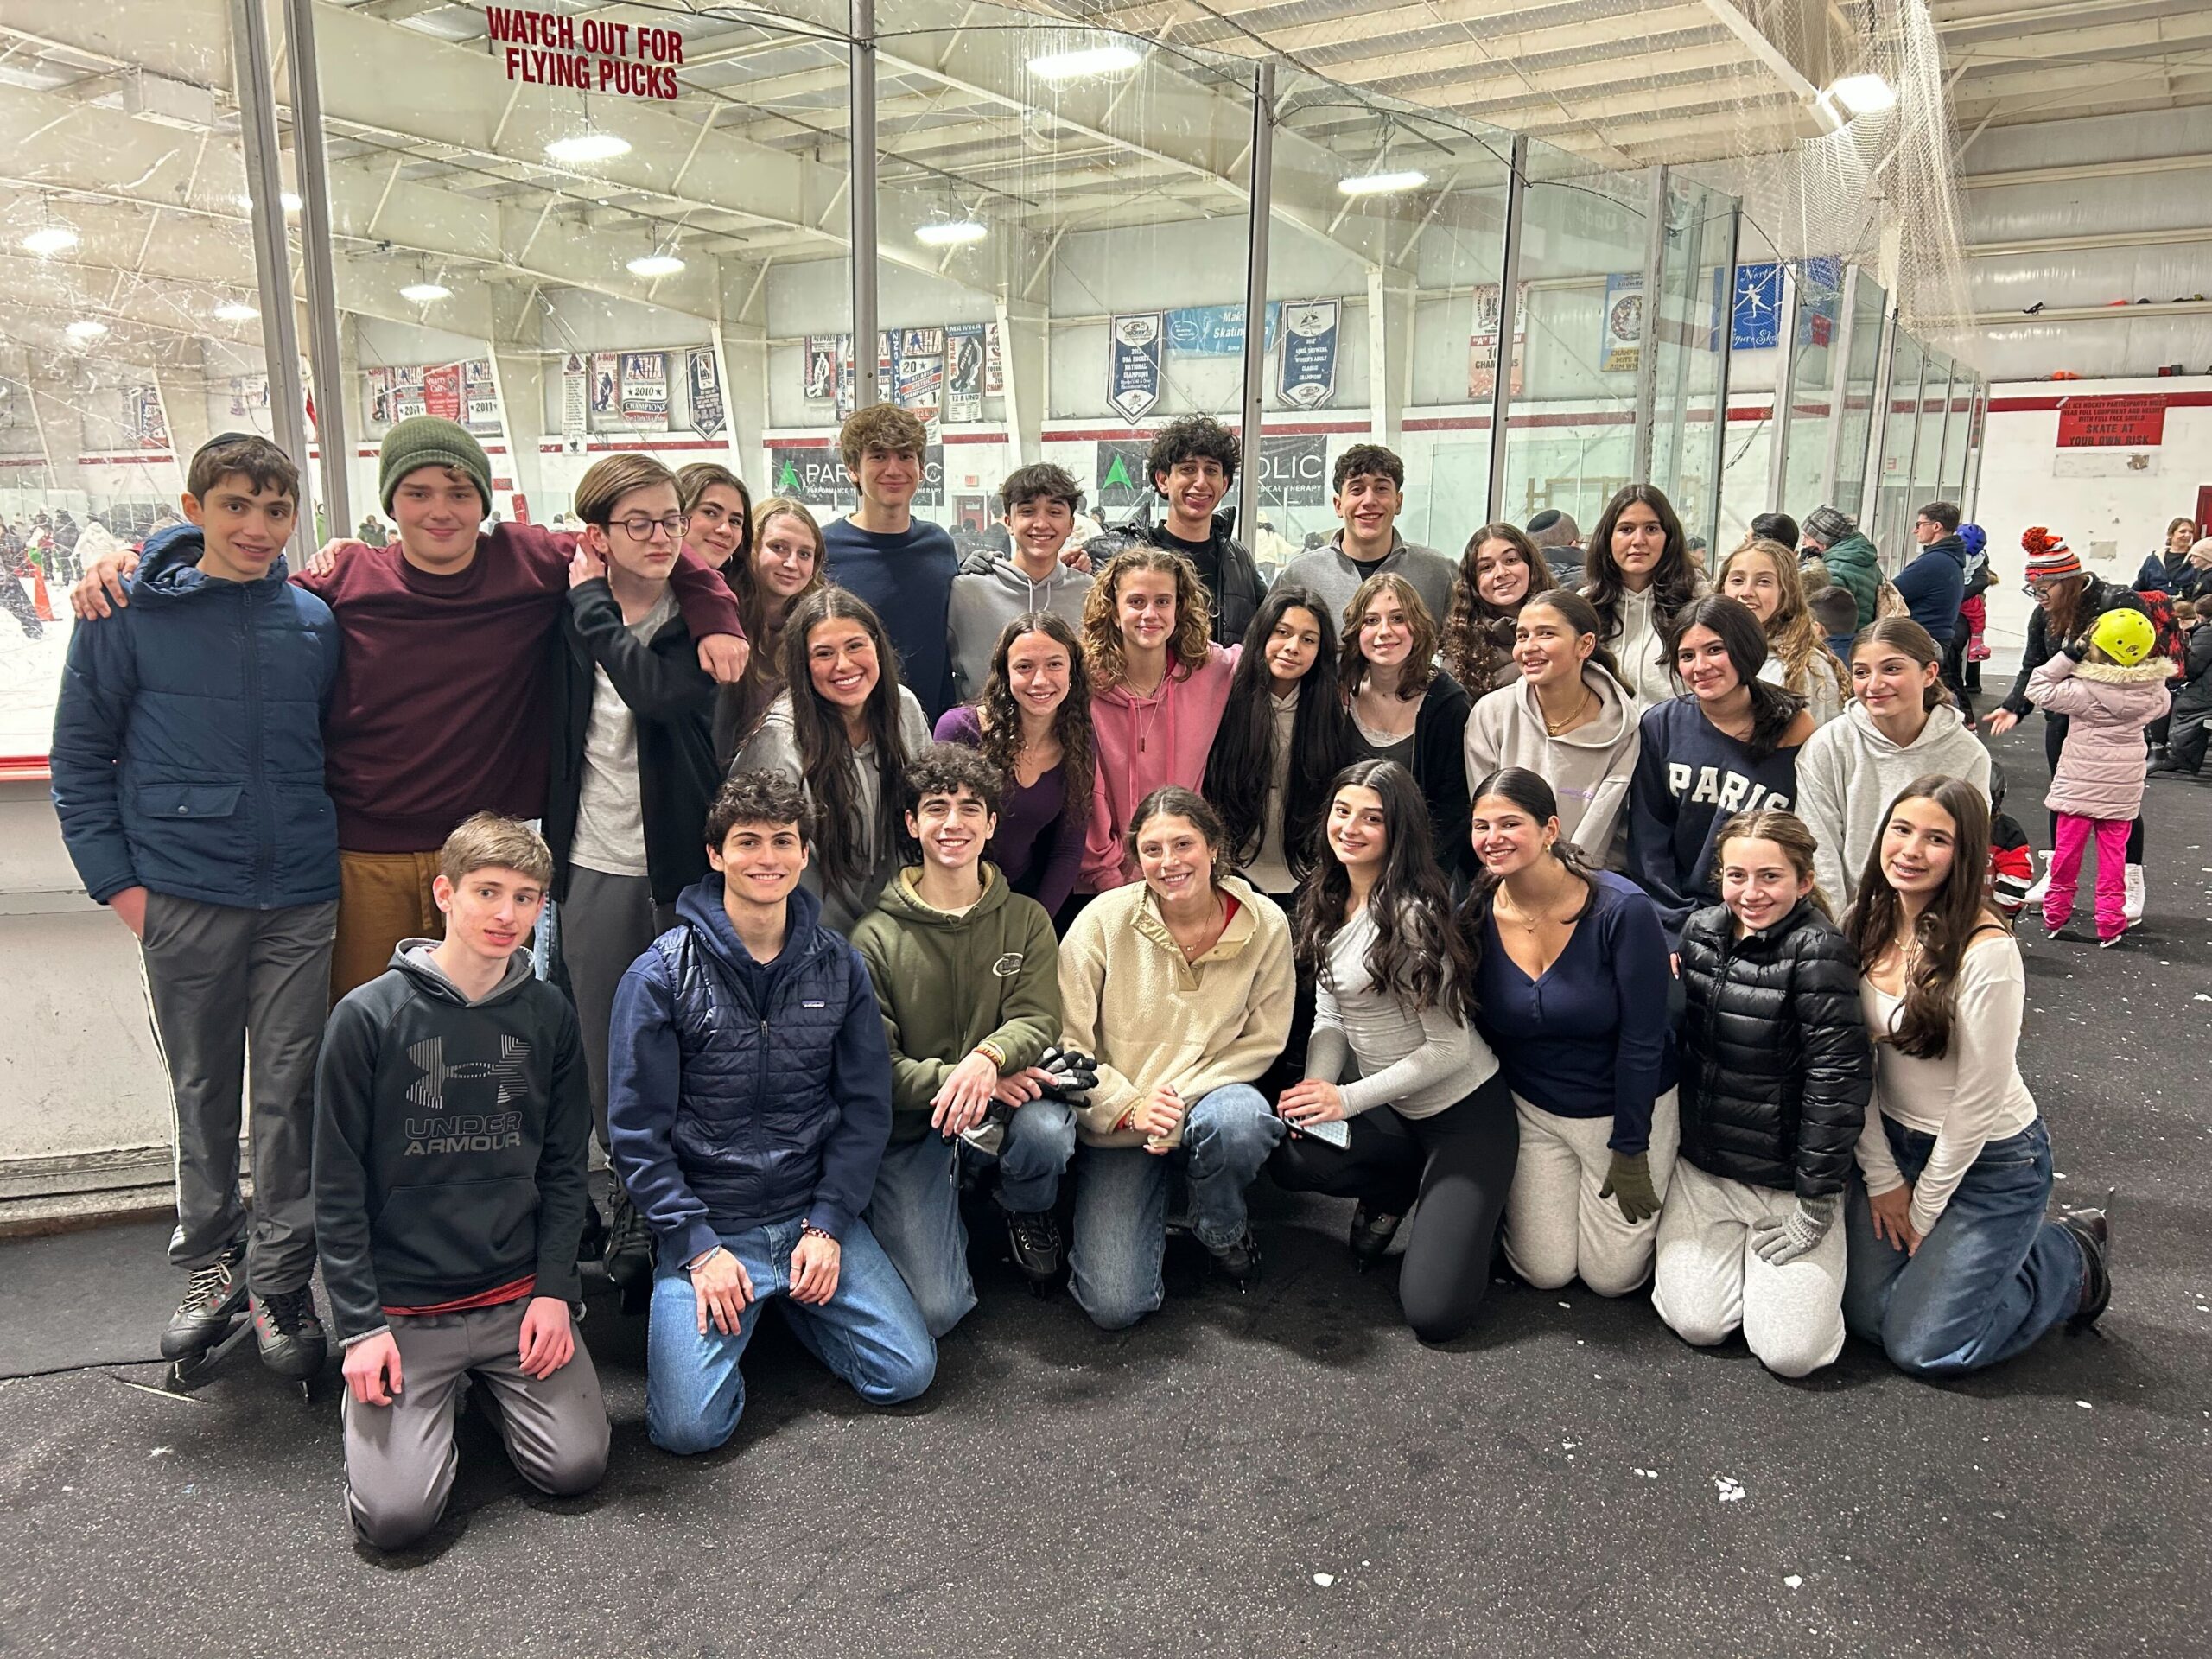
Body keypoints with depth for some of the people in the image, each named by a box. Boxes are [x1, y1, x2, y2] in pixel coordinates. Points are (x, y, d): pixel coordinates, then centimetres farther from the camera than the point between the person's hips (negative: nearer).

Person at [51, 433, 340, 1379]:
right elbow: (79, 757, 1)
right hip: (183, 898, -1)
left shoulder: (315, 622, 4)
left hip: (302, 899, 1)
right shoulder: (130, 615, -3)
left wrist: (336, 854, 9)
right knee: (203, 1091, 12)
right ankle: (211, 1264, 30)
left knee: (289, 1095, 5)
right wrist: (117, 880, -4)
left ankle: (280, 1282, 19)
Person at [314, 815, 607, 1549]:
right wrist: (361, 1325, -9)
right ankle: (436, 1395, 18)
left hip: (521, 1294, 3)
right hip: (404, 1308, -2)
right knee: (395, 1514, -13)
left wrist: (553, 1288, -3)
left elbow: (565, 1166, 7)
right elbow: (337, 1190, -5)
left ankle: (491, 1380, 19)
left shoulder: (548, 1014, 1)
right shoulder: (369, 1016, -9)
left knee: (576, 1466, -10)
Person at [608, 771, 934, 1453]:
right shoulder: (661, 976, -8)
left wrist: (827, 1225, -7)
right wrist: (698, 1247, -13)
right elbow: (638, 1133, -7)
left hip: (813, 1213, 3)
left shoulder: (840, 968, 2)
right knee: (689, 1425, -16)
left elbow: (866, 1108, 4)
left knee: (908, 1373, -8)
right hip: (704, 1223, -2)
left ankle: (786, 1300, 18)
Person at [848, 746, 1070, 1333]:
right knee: (933, 1312, -18)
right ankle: (951, 1226, 20)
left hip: (1003, 1099, 2)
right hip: (911, 1127, -2)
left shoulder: (1026, 920, 4)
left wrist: (987, 1058, -31)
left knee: (1047, 1130, -35)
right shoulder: (874, 937, -3)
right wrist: (965, 1079, -23)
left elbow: (1037, 1020, -7)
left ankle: (1028, 1214, 4)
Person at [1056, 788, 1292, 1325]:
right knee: (1114, 1307, -15)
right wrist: (1130, 1108, -21)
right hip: (1115, 1122, -1)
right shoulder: (1104, 920, -12)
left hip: (1209, 1096, 1)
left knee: (1243, 1121, -38)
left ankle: (1222, 1230, -2)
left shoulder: (1264, 923, -9)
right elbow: (1066, 1040, -10)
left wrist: (1180, 1103, -16)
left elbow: (1263, 1039, -4)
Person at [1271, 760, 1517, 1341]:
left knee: (1434, 1314, -16)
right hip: (1393, 1113, 7)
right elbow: (1330, 1016, 7)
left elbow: (1450, 1046, -19)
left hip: (1464, 1111, -7)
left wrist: (1347, 1099, -19)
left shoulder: (1412, 914, -20)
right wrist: (1316, 1089, -12)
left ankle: (1469, 1205, 15)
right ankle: (1399, 1189, 8)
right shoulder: (1326, 904, 5)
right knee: (1291, 1156, -23)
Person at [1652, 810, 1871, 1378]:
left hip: (1788, 1181, -4)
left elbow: (1838, 1081, -19)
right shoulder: (1701, 931, 0)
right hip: (1702, 1166, 4)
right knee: (1696, 1323, -8)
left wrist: (1816, 1205, -15)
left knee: (1790, 1352, -11)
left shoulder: (1817, 952, -19)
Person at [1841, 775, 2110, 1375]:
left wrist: (1923, 1212, -9)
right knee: (1863, 1315, 2)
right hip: (1895, 1140, 5)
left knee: (1922, 1345, -1)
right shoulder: (1866, 926, -6)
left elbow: (1979, 1100, -19)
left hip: (1989, 1161, -5)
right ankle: (1954, 1252, 28)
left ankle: (2073, 1259, 20)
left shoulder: (1986, 950, -25)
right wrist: (1882, 1179, -2)